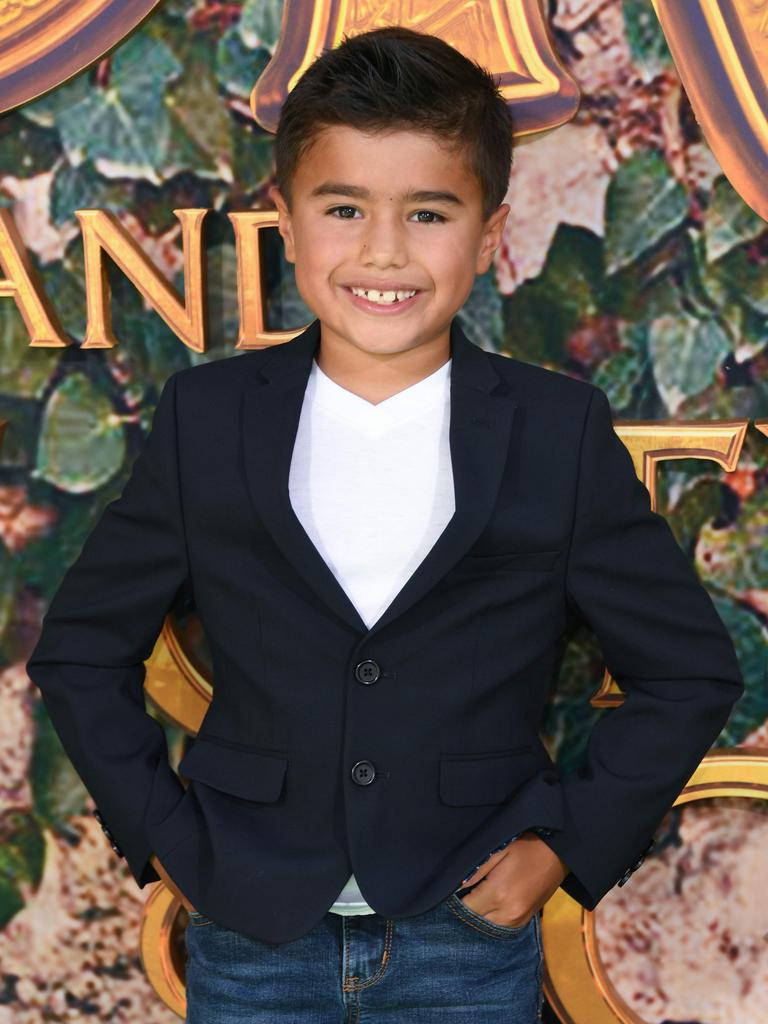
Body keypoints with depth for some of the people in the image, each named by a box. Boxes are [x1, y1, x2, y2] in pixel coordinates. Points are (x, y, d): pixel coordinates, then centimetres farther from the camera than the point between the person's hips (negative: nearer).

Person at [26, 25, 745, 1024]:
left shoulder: (563, 432, -6)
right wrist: (163, 836, 0)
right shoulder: (206, 419, -3)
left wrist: (568, 840, -3)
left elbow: (690, 670, 2)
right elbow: (80, 649, 6)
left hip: (470, 943, 0)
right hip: (250, 941, 1)